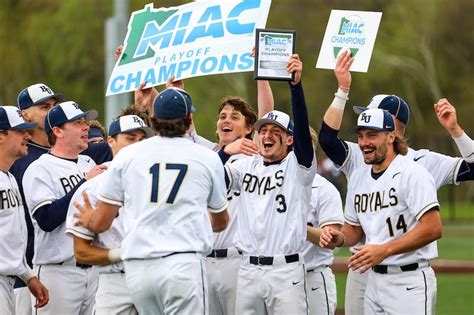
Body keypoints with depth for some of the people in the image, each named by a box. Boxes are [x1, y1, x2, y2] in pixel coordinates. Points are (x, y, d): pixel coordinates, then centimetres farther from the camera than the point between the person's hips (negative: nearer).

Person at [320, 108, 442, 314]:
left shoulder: (412, 174, -12)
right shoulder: (358, 177, 13)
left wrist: (383, 250, -24)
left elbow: (433, 229, -20)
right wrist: (339, 238, -2)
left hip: (409, 280, -8)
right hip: (374, 279, 8)